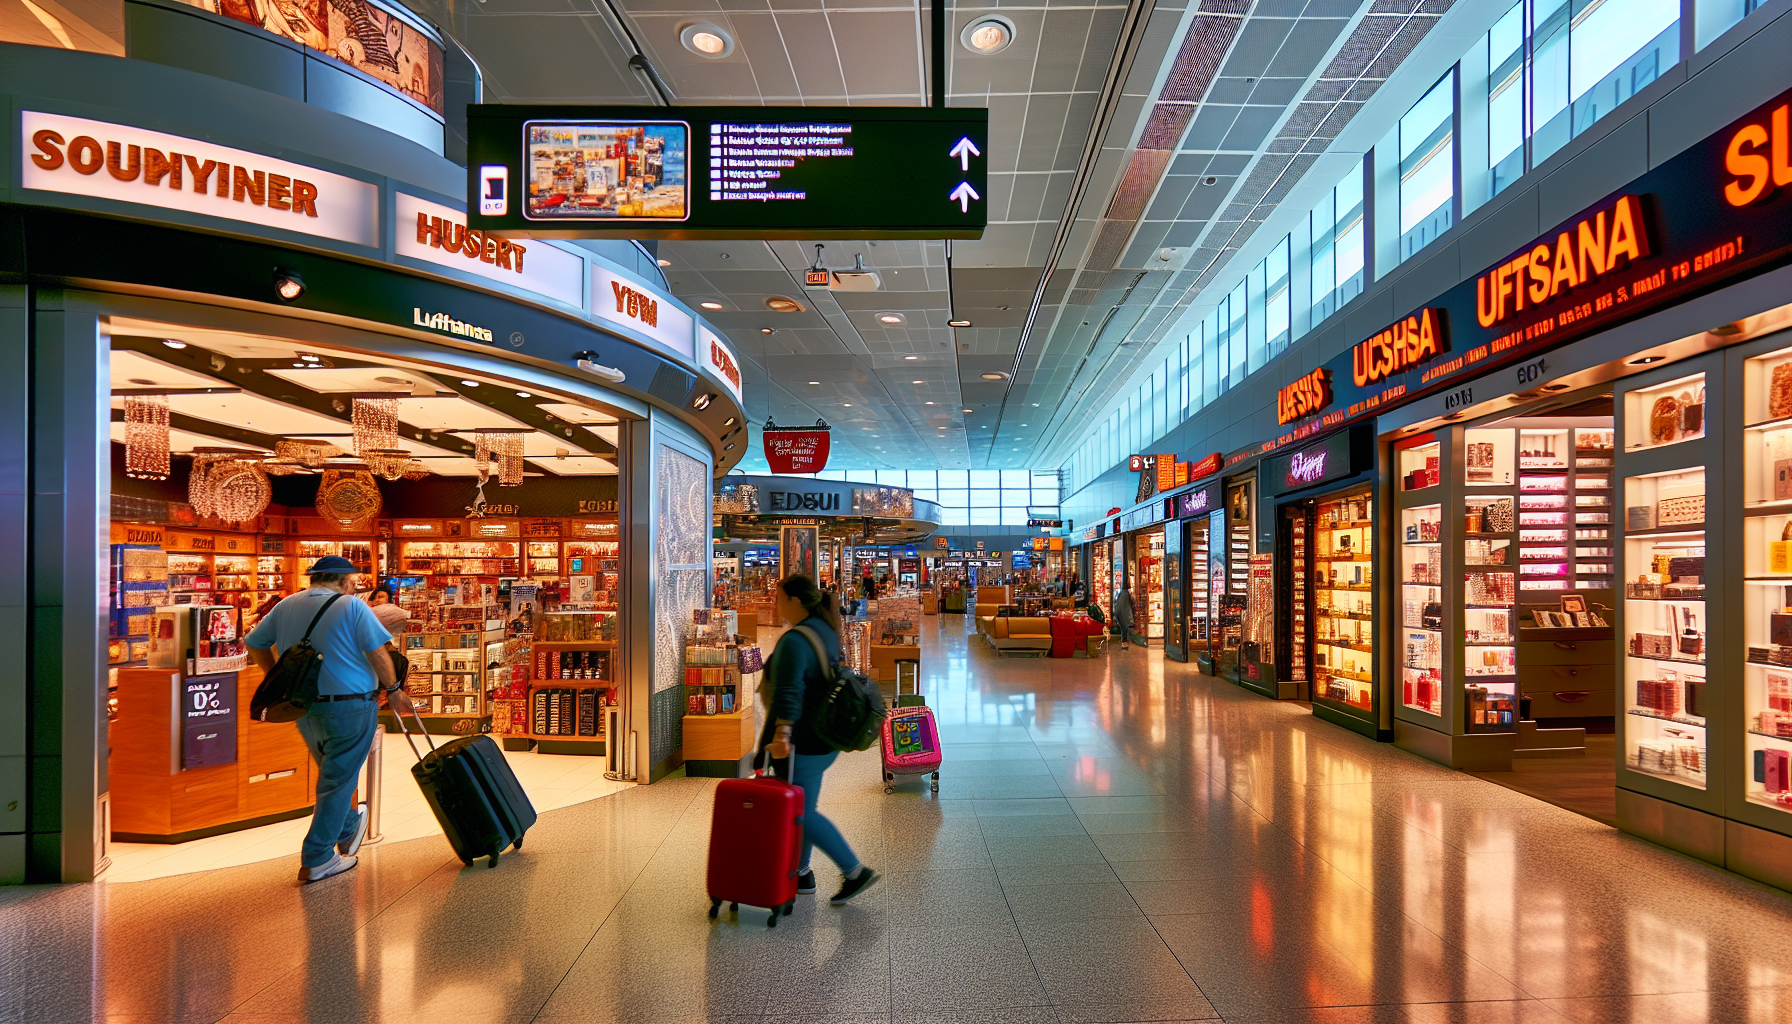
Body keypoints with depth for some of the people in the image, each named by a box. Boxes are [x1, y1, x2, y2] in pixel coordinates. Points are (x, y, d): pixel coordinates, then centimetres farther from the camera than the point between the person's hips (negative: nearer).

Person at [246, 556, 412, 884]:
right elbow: (377, 652, -15)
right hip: (349, 706, -6)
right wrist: (393, 689, -3)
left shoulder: (286, 606, 6)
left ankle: (348, 831, 42)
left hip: (305, 710, 6)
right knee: (337, 782, 4)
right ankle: (316, 862, 7)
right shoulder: (352, 607, -11)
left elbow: (255, 644, 13)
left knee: (332, 774, 25)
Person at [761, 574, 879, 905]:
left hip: (802, 743, -10)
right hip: (825, 738, 10)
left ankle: (855, 871, 4)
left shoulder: (794, 641, -20)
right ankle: (801, 874, 28)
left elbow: (789, 693, -31)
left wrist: (782, 734, -37)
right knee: (803, 808, 18)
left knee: (801, 812, 0)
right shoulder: (827, 631, 10)